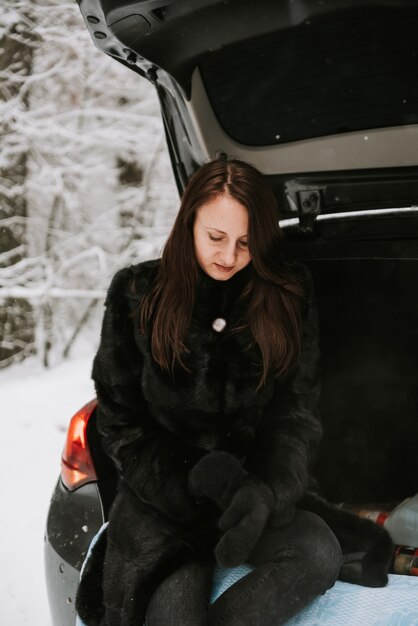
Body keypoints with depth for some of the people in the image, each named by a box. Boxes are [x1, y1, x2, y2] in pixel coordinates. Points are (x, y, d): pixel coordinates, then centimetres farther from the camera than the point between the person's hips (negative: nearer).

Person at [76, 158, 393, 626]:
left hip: (260, 489, 2)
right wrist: (200, 481, -14)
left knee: (320, 554, -30)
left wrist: (266, 491, -21)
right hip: (162, 495, -2)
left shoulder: (288, 297, 3)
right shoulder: (137, 295, 0)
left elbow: (295, 416, 0)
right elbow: (120, 421, 1)